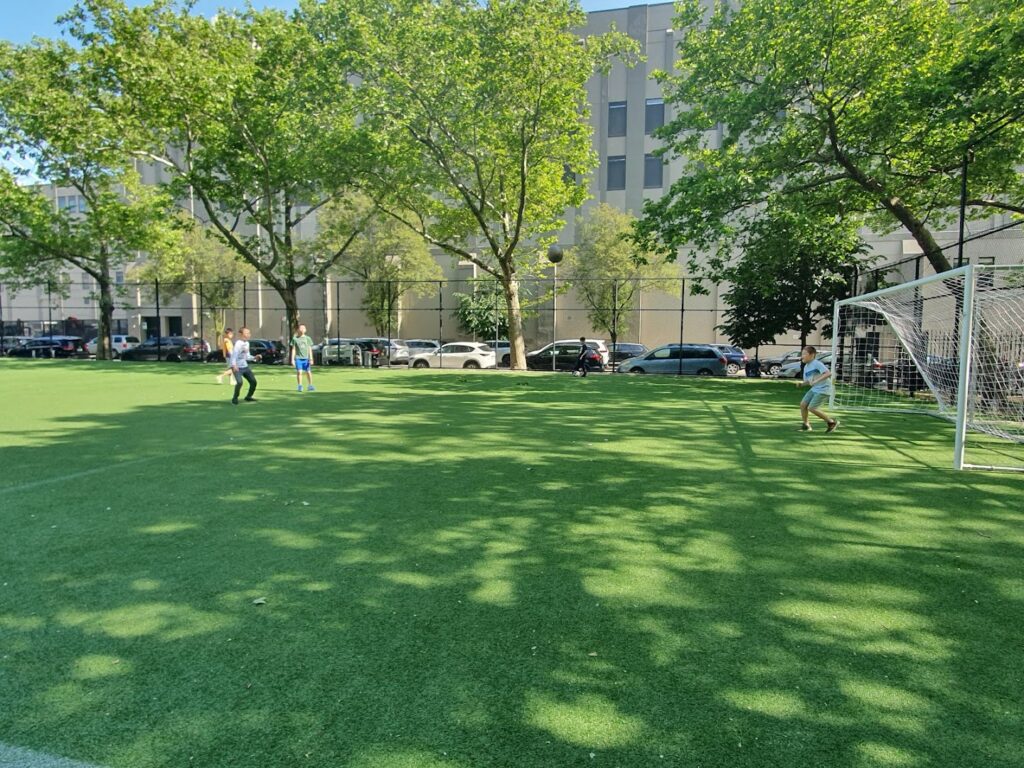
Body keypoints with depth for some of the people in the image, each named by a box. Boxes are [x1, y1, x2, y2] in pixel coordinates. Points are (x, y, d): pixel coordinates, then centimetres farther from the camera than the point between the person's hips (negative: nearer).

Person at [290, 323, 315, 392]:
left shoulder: (308, 338, 9)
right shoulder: (295, 339, 5)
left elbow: (310, 349, 8)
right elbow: (293, 349, 5)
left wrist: (311, 359, 0)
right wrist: (292, 359, -1)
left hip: (306, 358, 1)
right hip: (298, 358, -1)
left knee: (308, 372, -2)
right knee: (299, 372, -6)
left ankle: (310, 386, 10)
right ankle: (300, 386, 2)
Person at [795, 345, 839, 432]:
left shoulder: (817, 364, -17)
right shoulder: (806, 367, 9)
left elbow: (828, 373, -29)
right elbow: (807, 382, 16)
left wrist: (816, 381, -33)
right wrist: (801, 383, -6)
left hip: (824, 389, -8)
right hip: (814, 389, 8)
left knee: (811, 408, -13)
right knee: (803, 404, 0)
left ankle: (832, 422, 4)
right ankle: (806, 425, 15)